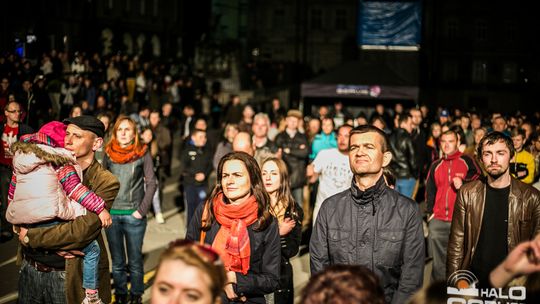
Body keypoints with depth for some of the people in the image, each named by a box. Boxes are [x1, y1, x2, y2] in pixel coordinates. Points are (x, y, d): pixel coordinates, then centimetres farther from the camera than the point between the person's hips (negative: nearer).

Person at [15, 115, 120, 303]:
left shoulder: (106, 183, -11)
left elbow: (81, 231, -20)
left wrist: (30, 237, -12)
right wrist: (55, 242, -16)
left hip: (68, 276, -4)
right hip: (29, 268, 5)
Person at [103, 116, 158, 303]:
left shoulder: (143, 154, -3)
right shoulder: (109, 154, 5)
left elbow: (151, 183, -4)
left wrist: (142, 210, -10)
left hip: (133, 215, -3)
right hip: (111, 214, 3)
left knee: (135, 261, 5)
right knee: (117, 262, 12)